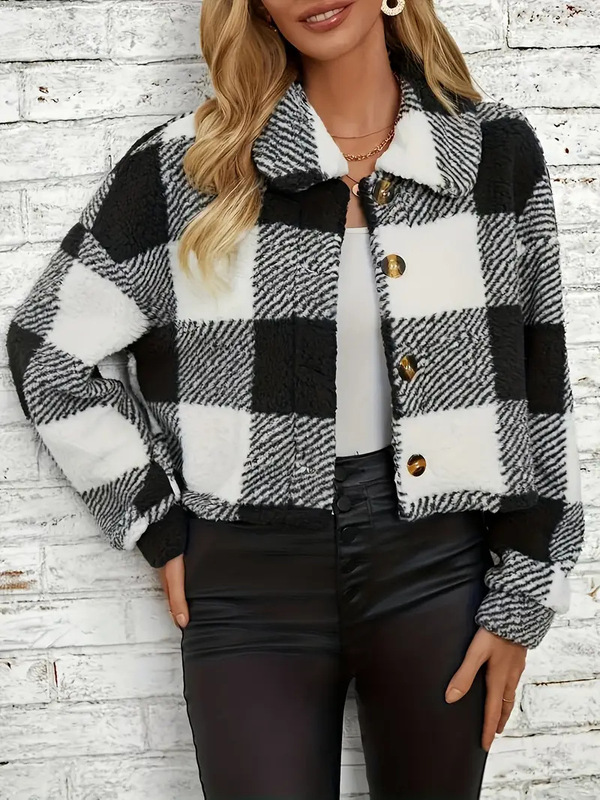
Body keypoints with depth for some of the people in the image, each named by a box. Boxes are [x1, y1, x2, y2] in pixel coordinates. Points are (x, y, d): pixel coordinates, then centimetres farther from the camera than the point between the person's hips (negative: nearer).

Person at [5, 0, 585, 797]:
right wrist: (161, 529, 0)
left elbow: (538, 387, 3)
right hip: (253, 582, -1)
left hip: (439, 568, 2)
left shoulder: (500, 150, 0)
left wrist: (522, 598, 2)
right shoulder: (190, 164, -5)